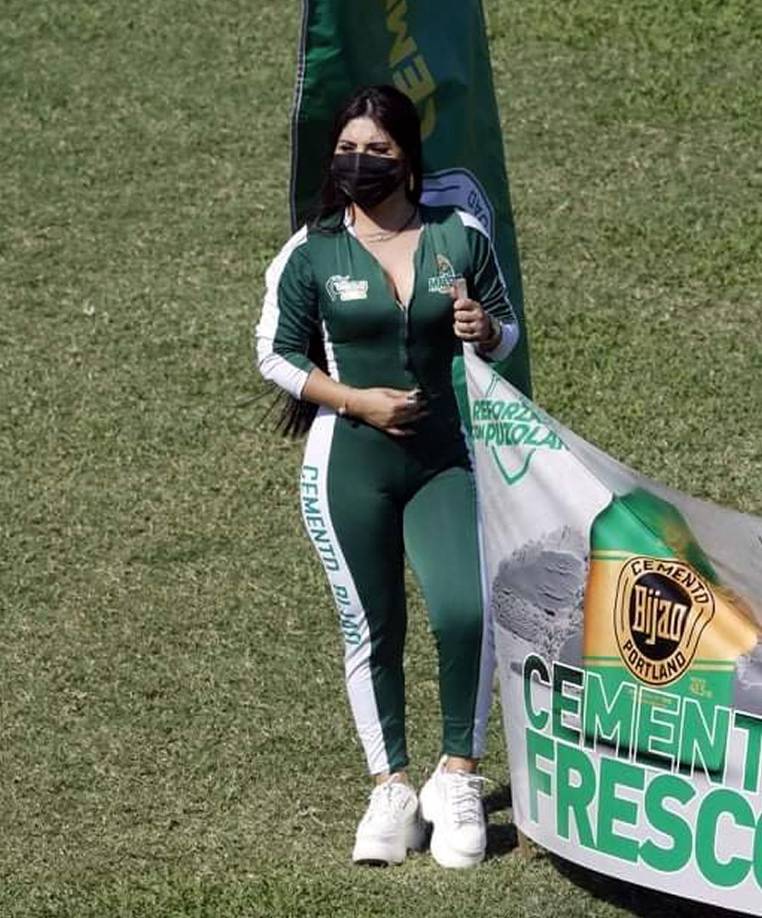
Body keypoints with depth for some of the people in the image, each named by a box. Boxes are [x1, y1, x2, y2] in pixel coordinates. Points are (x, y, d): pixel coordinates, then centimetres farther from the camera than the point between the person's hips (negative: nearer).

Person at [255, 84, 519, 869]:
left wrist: (484, 331, -13)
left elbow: (507, 330, 12)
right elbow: (276, 355, 2)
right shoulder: (311, 253, -2)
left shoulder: (460, 237, 2)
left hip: (446, 461, 0)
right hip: (349, 469, 0)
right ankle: (391, 787, 20)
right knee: (371, 632, 6)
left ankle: (457, 778, 3)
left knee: (466, 613, -16)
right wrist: (357, 400, -11)